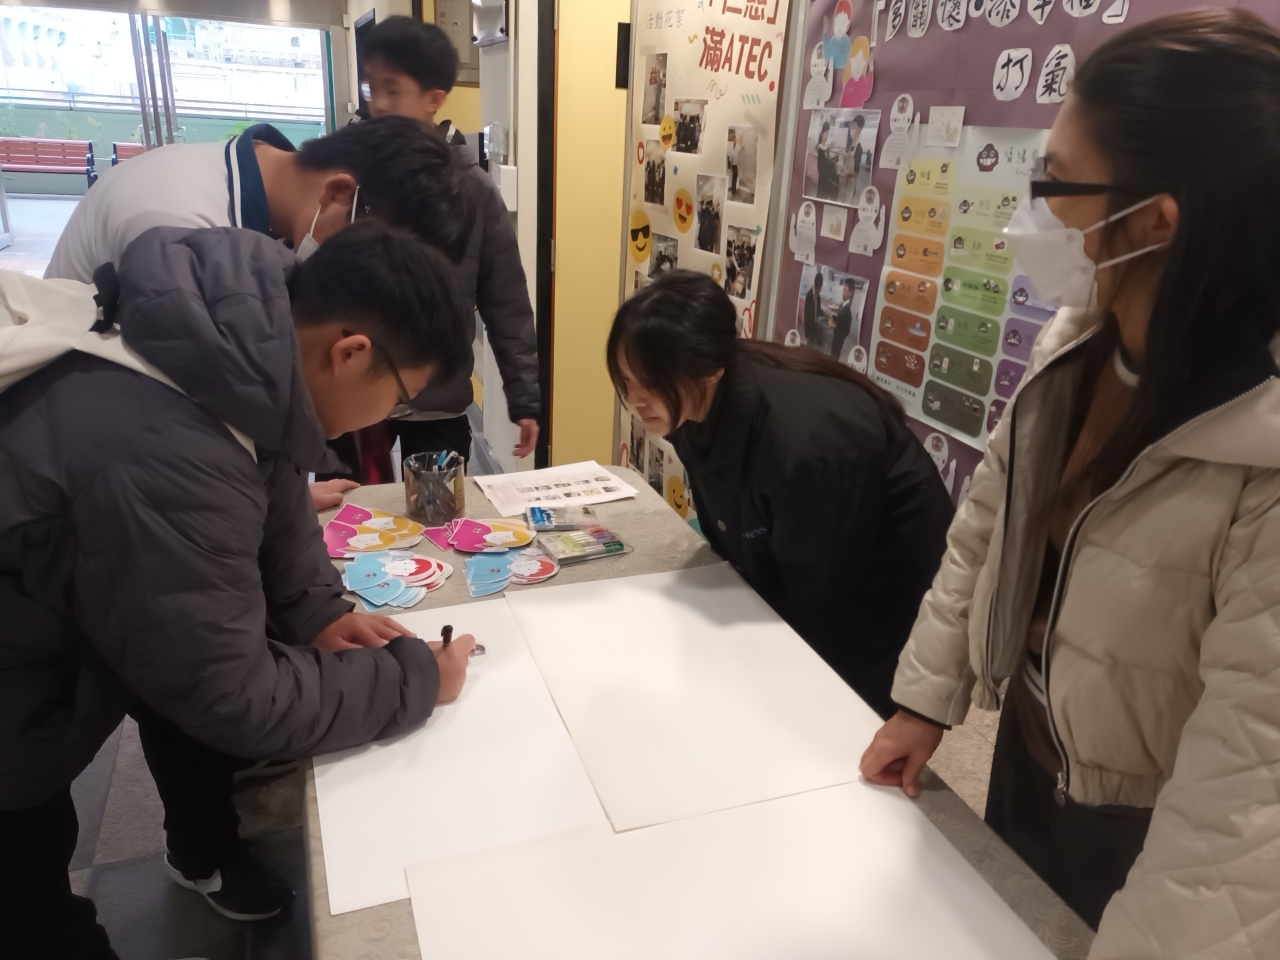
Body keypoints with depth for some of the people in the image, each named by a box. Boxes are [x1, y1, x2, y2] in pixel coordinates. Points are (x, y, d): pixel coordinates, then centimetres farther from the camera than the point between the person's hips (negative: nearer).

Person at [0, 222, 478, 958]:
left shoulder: (245, 340, -14)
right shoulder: (162, 458, -40)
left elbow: (276, 506, 4)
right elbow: (232, 700, -28)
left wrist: (319, 613, -7)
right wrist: (415, 677, -19)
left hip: (69, 617, 7)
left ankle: (207, 849, 30)